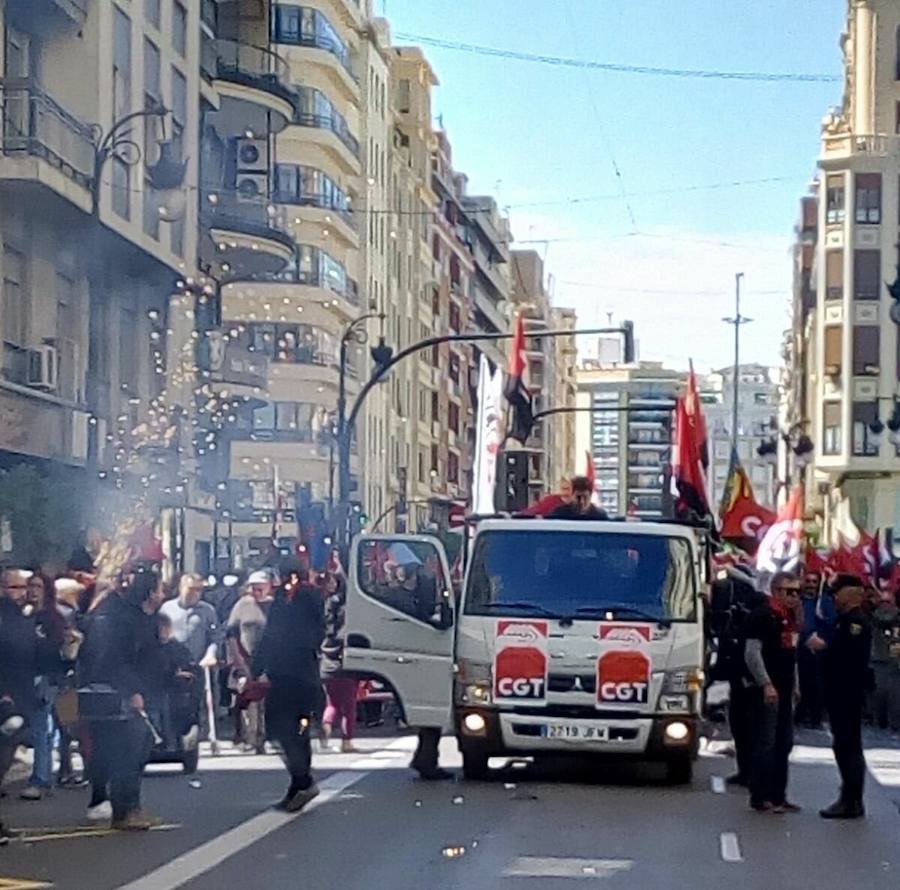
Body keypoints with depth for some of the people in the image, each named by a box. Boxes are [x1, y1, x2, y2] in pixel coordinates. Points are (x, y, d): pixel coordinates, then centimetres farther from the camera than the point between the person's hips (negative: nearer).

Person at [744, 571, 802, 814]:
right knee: (765, 744, -7)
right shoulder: (763, 614, -11)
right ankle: (760, 798, -3)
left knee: (784, 744, 12)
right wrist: (766, 684, -21)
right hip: (766, 690, -9)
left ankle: (778, 795, 19)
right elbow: (752, 652, -17)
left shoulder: (789, 615, 15)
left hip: (784, 690, 9)